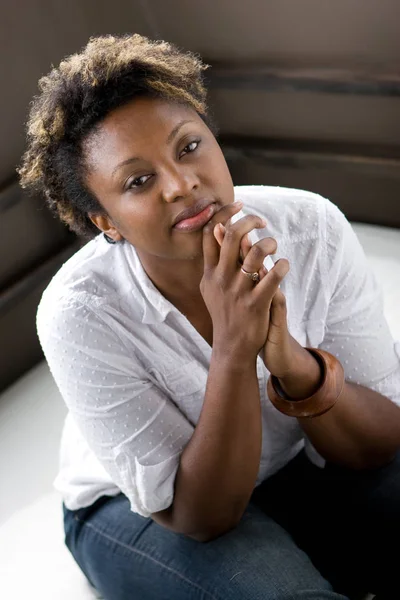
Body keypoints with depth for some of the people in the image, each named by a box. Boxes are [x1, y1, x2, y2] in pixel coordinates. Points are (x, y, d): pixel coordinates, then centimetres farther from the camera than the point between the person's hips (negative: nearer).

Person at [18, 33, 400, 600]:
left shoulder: (313, 227, -21)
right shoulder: (79, 314, -28)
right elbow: (200, 517, -24)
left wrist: (292, 361, -38)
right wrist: (233, 353, -40)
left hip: (299, 465, 3)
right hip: (137, 506, -3)